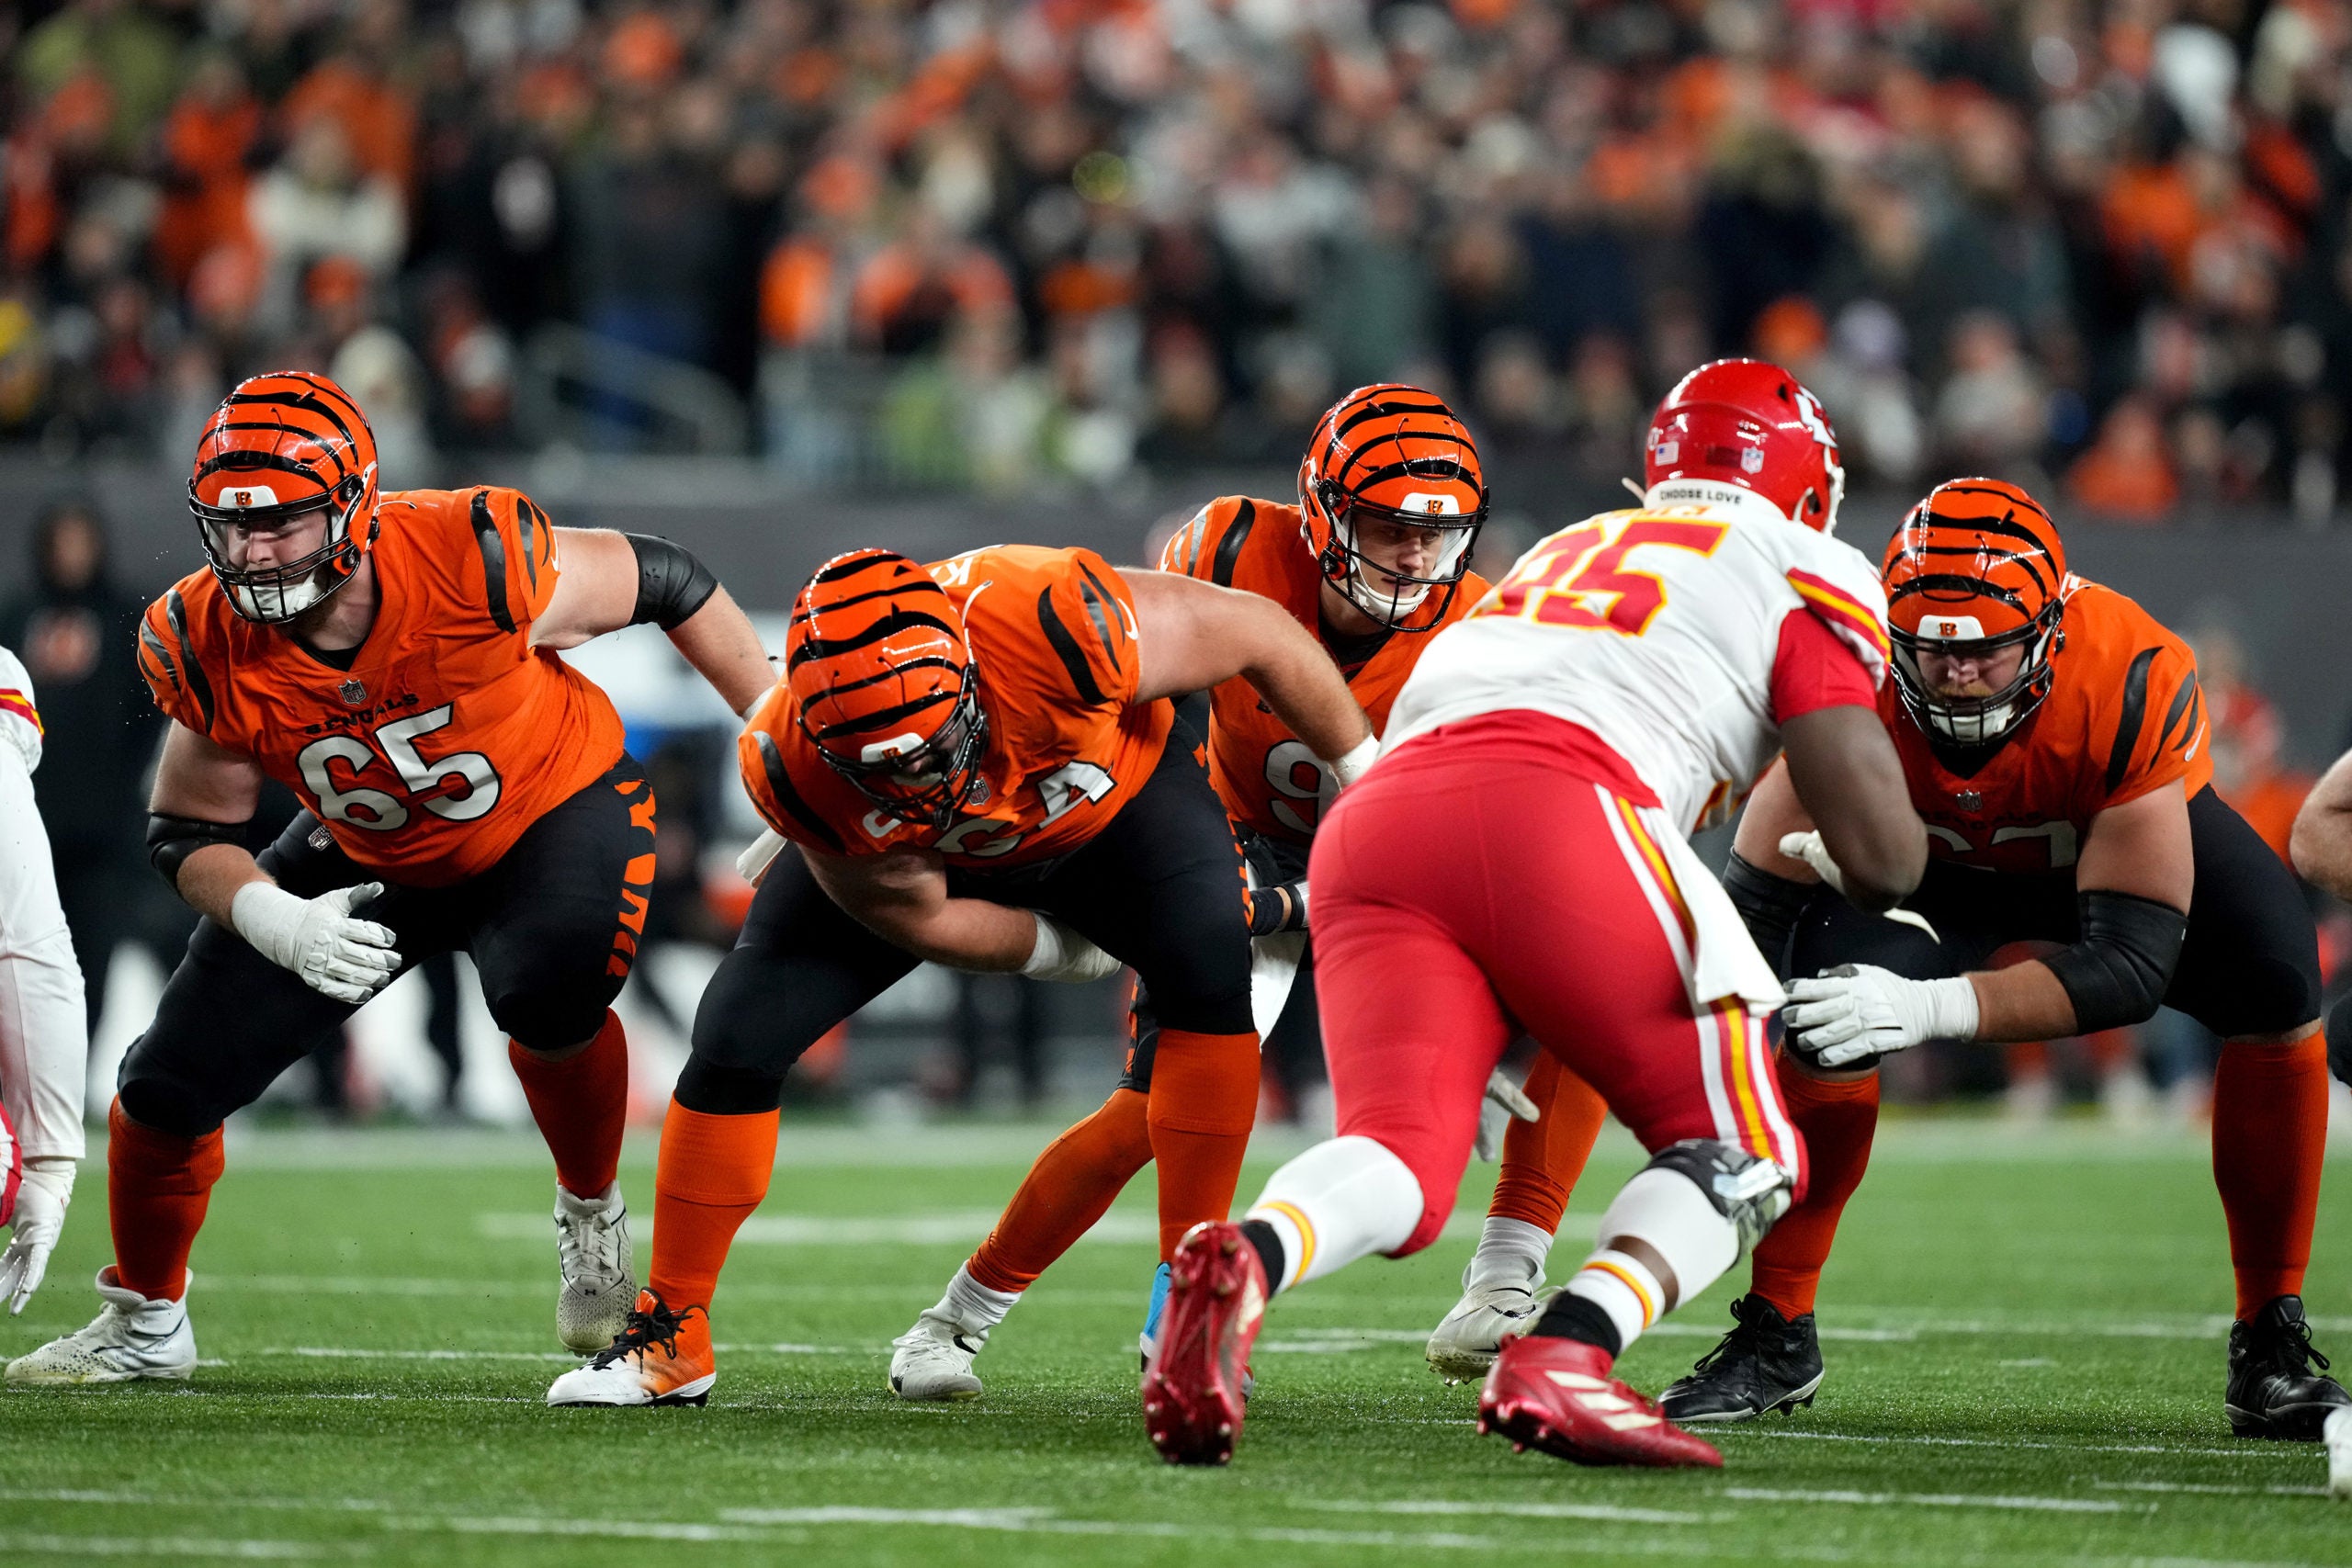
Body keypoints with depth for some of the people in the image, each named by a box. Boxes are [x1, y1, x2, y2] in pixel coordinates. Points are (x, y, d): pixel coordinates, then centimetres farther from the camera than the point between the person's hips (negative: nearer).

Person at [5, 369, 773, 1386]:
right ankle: (144, 1327, 27)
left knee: (547, 993, -36)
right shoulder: (207, 648, -23)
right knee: (166, 1089, -1)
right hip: (369, 855, 3)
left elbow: (663, 581, -18)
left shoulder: (476, 561, -35)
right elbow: (187, 835, -9)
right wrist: (279, 922, -30)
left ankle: (591, 1218, -4)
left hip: (556, 815, -3)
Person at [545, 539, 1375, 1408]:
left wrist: (1362, 772, -12)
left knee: (1215, 978, -25)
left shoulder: (1059, 627, -44)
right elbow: (916, 917, -15)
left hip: (1112, 799, 0)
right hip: (913, 856, 0)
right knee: (736, 1044, -11)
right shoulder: (795, 771, -36)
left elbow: (1257, 630, -25)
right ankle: (671, 1333, 6)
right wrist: (1055, 952, -7)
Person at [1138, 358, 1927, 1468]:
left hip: (1371, 830, 5)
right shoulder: (1805, 572, 20)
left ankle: (1246, 1260, -41)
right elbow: (1884, 845, 12)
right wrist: (1865, 889, 34)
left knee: (1398, 1169, -6)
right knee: (1742, 1161, 8)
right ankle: (1562, 1358, -21)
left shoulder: (1559, 558, 38)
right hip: (1550, 814, -5)